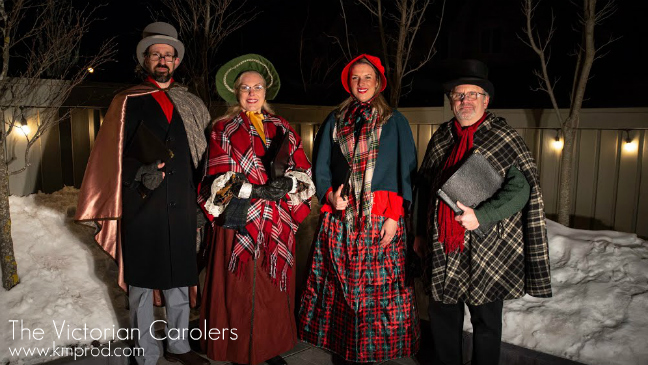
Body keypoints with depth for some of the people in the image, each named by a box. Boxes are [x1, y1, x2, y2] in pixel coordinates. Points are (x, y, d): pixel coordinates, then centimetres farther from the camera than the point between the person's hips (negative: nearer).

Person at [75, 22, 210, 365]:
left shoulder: (190, 104, 12)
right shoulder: (128, 102, 2)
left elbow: (201, 155, 14)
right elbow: (111, 157, -2)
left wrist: (199, 196, 5)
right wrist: (140, 173, -17)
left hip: (182, 207, 3)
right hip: (142, 208, -3)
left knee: (179, 282, 14)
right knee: (142, 285, 6)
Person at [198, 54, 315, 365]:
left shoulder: (282, 129, 12)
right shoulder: (223, 130, 2)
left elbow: (302, 170, 5)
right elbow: (220, 181, -8)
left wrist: (287, 182, -16)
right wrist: (258, 191, -21)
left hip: (278, 225, 3)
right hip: (239, 222, -3)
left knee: (274, 290, 10)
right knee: (241, 292, 1)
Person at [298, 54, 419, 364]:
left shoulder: (394, 121, 6)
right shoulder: (335, 120, 13)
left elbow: (406, 171, 0)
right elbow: (321, 167, 11)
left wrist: (394, 214, -9)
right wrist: (330, 196, -7)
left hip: (381, 218, -2)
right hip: (340, 218, 2)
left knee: (379, 283, 0)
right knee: (341, 283, 5)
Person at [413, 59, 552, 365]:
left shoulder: (504, 138, -6)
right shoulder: (440, 138, 8)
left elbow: (521, 188, -13)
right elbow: (424, 186, 13)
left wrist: (481, 215, -24)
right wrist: (420, 232, 13)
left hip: (487, 249, -4)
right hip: (442, 248, 4)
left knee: (486, 321, 12)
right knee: (442, 316, 16)